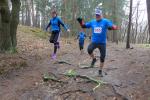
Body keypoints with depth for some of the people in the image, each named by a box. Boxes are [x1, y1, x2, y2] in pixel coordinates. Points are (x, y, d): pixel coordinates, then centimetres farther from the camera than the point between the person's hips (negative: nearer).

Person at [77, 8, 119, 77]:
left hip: (102, 43, -1)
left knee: (102, 58, 4)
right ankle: (94, 59, 0)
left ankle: (100, 71, 24)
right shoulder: (92, 22, 6)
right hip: (94, 42, 2)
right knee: (89, 49, -30)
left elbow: (112, 26, -18)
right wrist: (81, 21, -9)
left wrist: (113, 27, -42)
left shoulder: (105, 21, -5)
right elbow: (84, 26, 11)